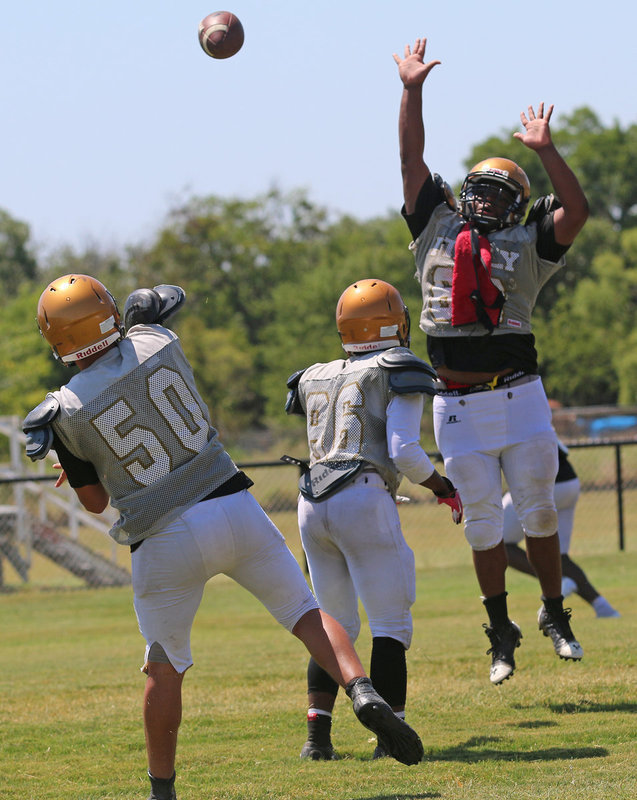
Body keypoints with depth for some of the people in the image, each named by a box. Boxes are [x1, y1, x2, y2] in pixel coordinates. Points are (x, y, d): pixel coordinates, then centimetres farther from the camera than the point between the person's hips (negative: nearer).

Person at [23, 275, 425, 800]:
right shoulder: (158, 342, 0)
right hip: (232, 508, 1)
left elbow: (95, 500, 5)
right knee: (306, 613, 9)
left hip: (163, 542, -1)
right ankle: (363, 692, -14)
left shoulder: (68, 413, -7)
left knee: (165, 669, 14)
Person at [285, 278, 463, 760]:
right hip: (364, 500, -6)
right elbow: (403, 452, -8)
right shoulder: (400, 373, 2)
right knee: (391, 625, 1)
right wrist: (444, 487, 7)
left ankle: (317, 737, 8)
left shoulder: (314, 380, 19)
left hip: (313, 504, 6)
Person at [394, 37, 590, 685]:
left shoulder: (526, 245, 6)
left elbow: (576, 210, -8)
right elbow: (412, 161, 8)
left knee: (538, 509, 5)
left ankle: (555, 615, 19)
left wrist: (544, 149, -13)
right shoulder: (438, 229, 10)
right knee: (482, 521, 6)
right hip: (458, 406, 1)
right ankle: (500, 632, 16)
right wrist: (412, 91, 2)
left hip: (517, 395, -1)